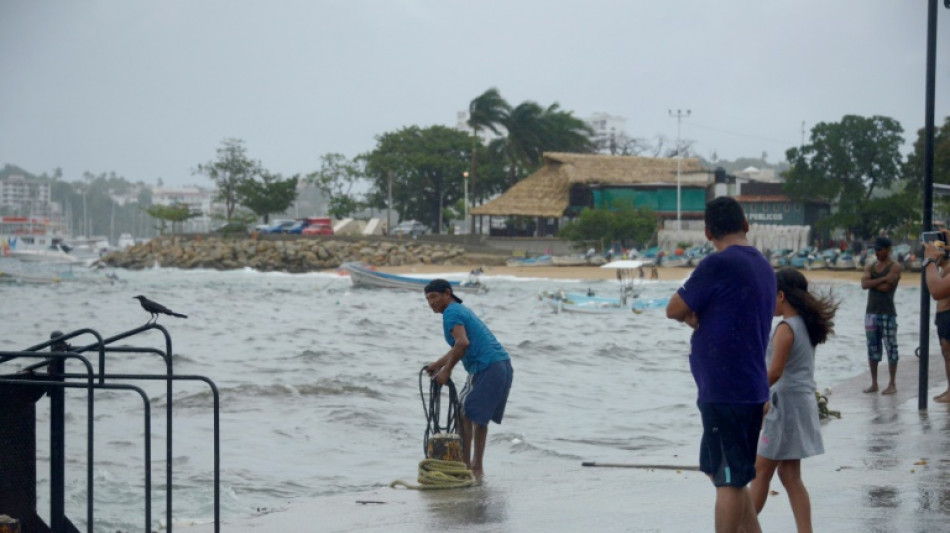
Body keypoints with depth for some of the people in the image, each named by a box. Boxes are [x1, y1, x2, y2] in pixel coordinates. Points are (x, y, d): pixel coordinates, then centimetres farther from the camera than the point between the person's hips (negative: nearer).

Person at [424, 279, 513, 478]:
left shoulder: (451, 313, -8)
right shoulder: (462, 310, 23)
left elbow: (462, 343, -24)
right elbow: (459, 348, 34)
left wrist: (446, 370, -16)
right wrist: (437, 365, 33)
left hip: (487, 368, -10)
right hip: (503, 365, 10)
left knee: (464, 414, -4)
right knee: (480, 416, 17)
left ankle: (466, 465, -4)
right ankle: (477, 467, 21)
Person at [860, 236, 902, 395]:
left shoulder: (895, 267, -4)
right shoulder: (870, 267, 12)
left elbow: (885, 287, -18)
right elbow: (864, 284, -6)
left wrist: (872, 283, -4)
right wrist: (882, 279, -15)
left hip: (888, 313, -6)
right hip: (871, 312, 6)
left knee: (891, 348, -3)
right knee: (872, 348, 8)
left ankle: (892, 384, 2)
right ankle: (874, 383, 14)